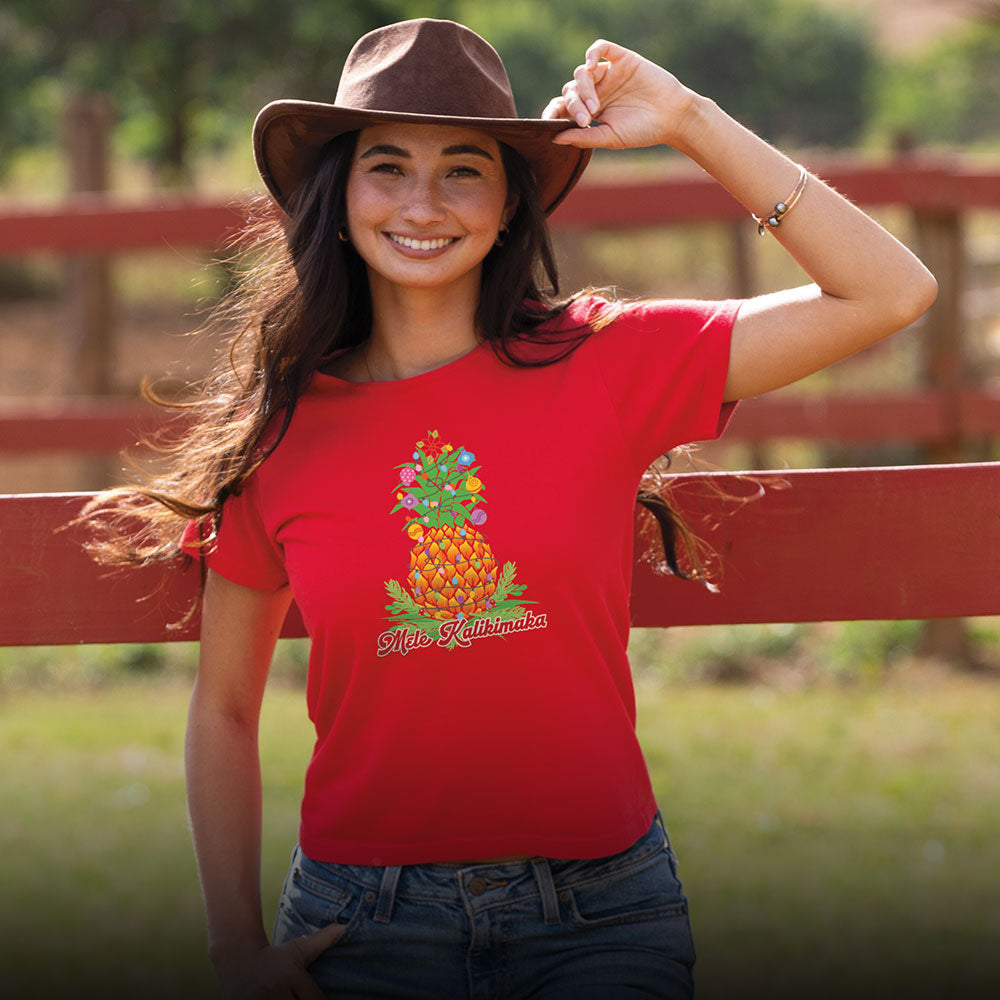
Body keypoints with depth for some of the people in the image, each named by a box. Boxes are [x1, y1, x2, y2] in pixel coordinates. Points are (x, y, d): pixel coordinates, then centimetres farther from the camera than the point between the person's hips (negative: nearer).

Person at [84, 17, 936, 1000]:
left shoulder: (605, 364, -3)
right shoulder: (276, 431, 0)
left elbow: (889, 293, -9)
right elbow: (222, 710, 9)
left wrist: (690, 122, -10)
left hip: (599, 915, -1)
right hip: (366, 918, 1)